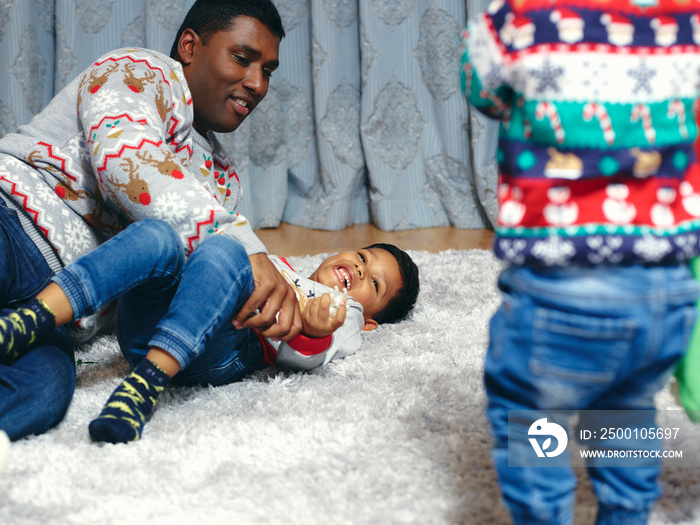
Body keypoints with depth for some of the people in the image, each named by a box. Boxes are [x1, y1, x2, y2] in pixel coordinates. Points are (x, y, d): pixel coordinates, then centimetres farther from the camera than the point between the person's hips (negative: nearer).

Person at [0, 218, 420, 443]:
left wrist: (314, 331, -18)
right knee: (156, 236, -23)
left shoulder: (346, 316, 25)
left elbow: (302, 356, 2)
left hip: (221, 353, -5)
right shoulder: (280, 266, 45)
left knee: (223, 251, -31)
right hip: (151, 329, 5)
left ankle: (147, 382, -51)